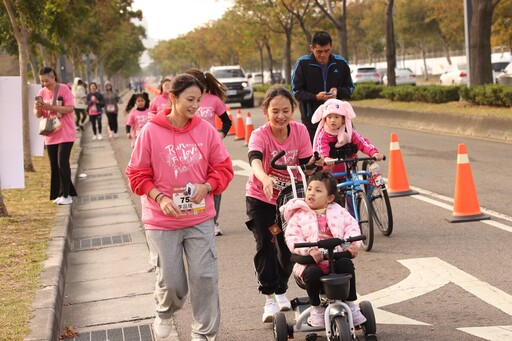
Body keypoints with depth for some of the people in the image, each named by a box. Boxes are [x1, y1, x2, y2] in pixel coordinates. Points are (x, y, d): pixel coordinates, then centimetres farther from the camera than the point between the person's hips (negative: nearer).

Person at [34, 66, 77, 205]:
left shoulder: (64, 89, -9)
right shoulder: (42, 92, 6)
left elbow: (70, 108, -16)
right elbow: (38, 115, 7)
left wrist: (50, 107, -24)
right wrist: (38, 108, -17)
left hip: (65, 133, -5)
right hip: (50, 135, 5)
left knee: (62, 163, -11)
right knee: (54, 165, 7)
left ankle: (66, 195, -7)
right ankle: (59, 193, 16)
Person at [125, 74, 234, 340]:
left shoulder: (206, 130, -2)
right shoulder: (151, 132, -8)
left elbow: (223, 167, 4)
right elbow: (137, 175, -3)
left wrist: (206, 186, -14)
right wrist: (160, 198, -16)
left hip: (200, 218, 2)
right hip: (162, 221, -2)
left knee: (205, 276, -3)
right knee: (171, 281, 3)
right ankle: (164, 313, 38)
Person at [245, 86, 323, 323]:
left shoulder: (300, 131, -14)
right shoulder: (260, 135, -24)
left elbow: (305, 165, -11)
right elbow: (255, 160, -45)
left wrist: (315, 163, -34)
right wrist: (265, 178, -64)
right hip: (260, 198, -3)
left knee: (286, 245, 9)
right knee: (265, 245, -13)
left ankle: (281, 290, 32)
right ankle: (269, 298, -5)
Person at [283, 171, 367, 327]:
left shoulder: (338, 211, 14)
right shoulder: (299, 215, 6)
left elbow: (352, 227, 7)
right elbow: (292, 238, -6)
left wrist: (352, 244, -14)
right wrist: (309, 250, -23)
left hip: (337, 257, 2)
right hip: (311, 261, -2)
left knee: (346, 264, -30)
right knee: (312, 273, -34)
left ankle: (351, 305, -10)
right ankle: (316, 308, -6)